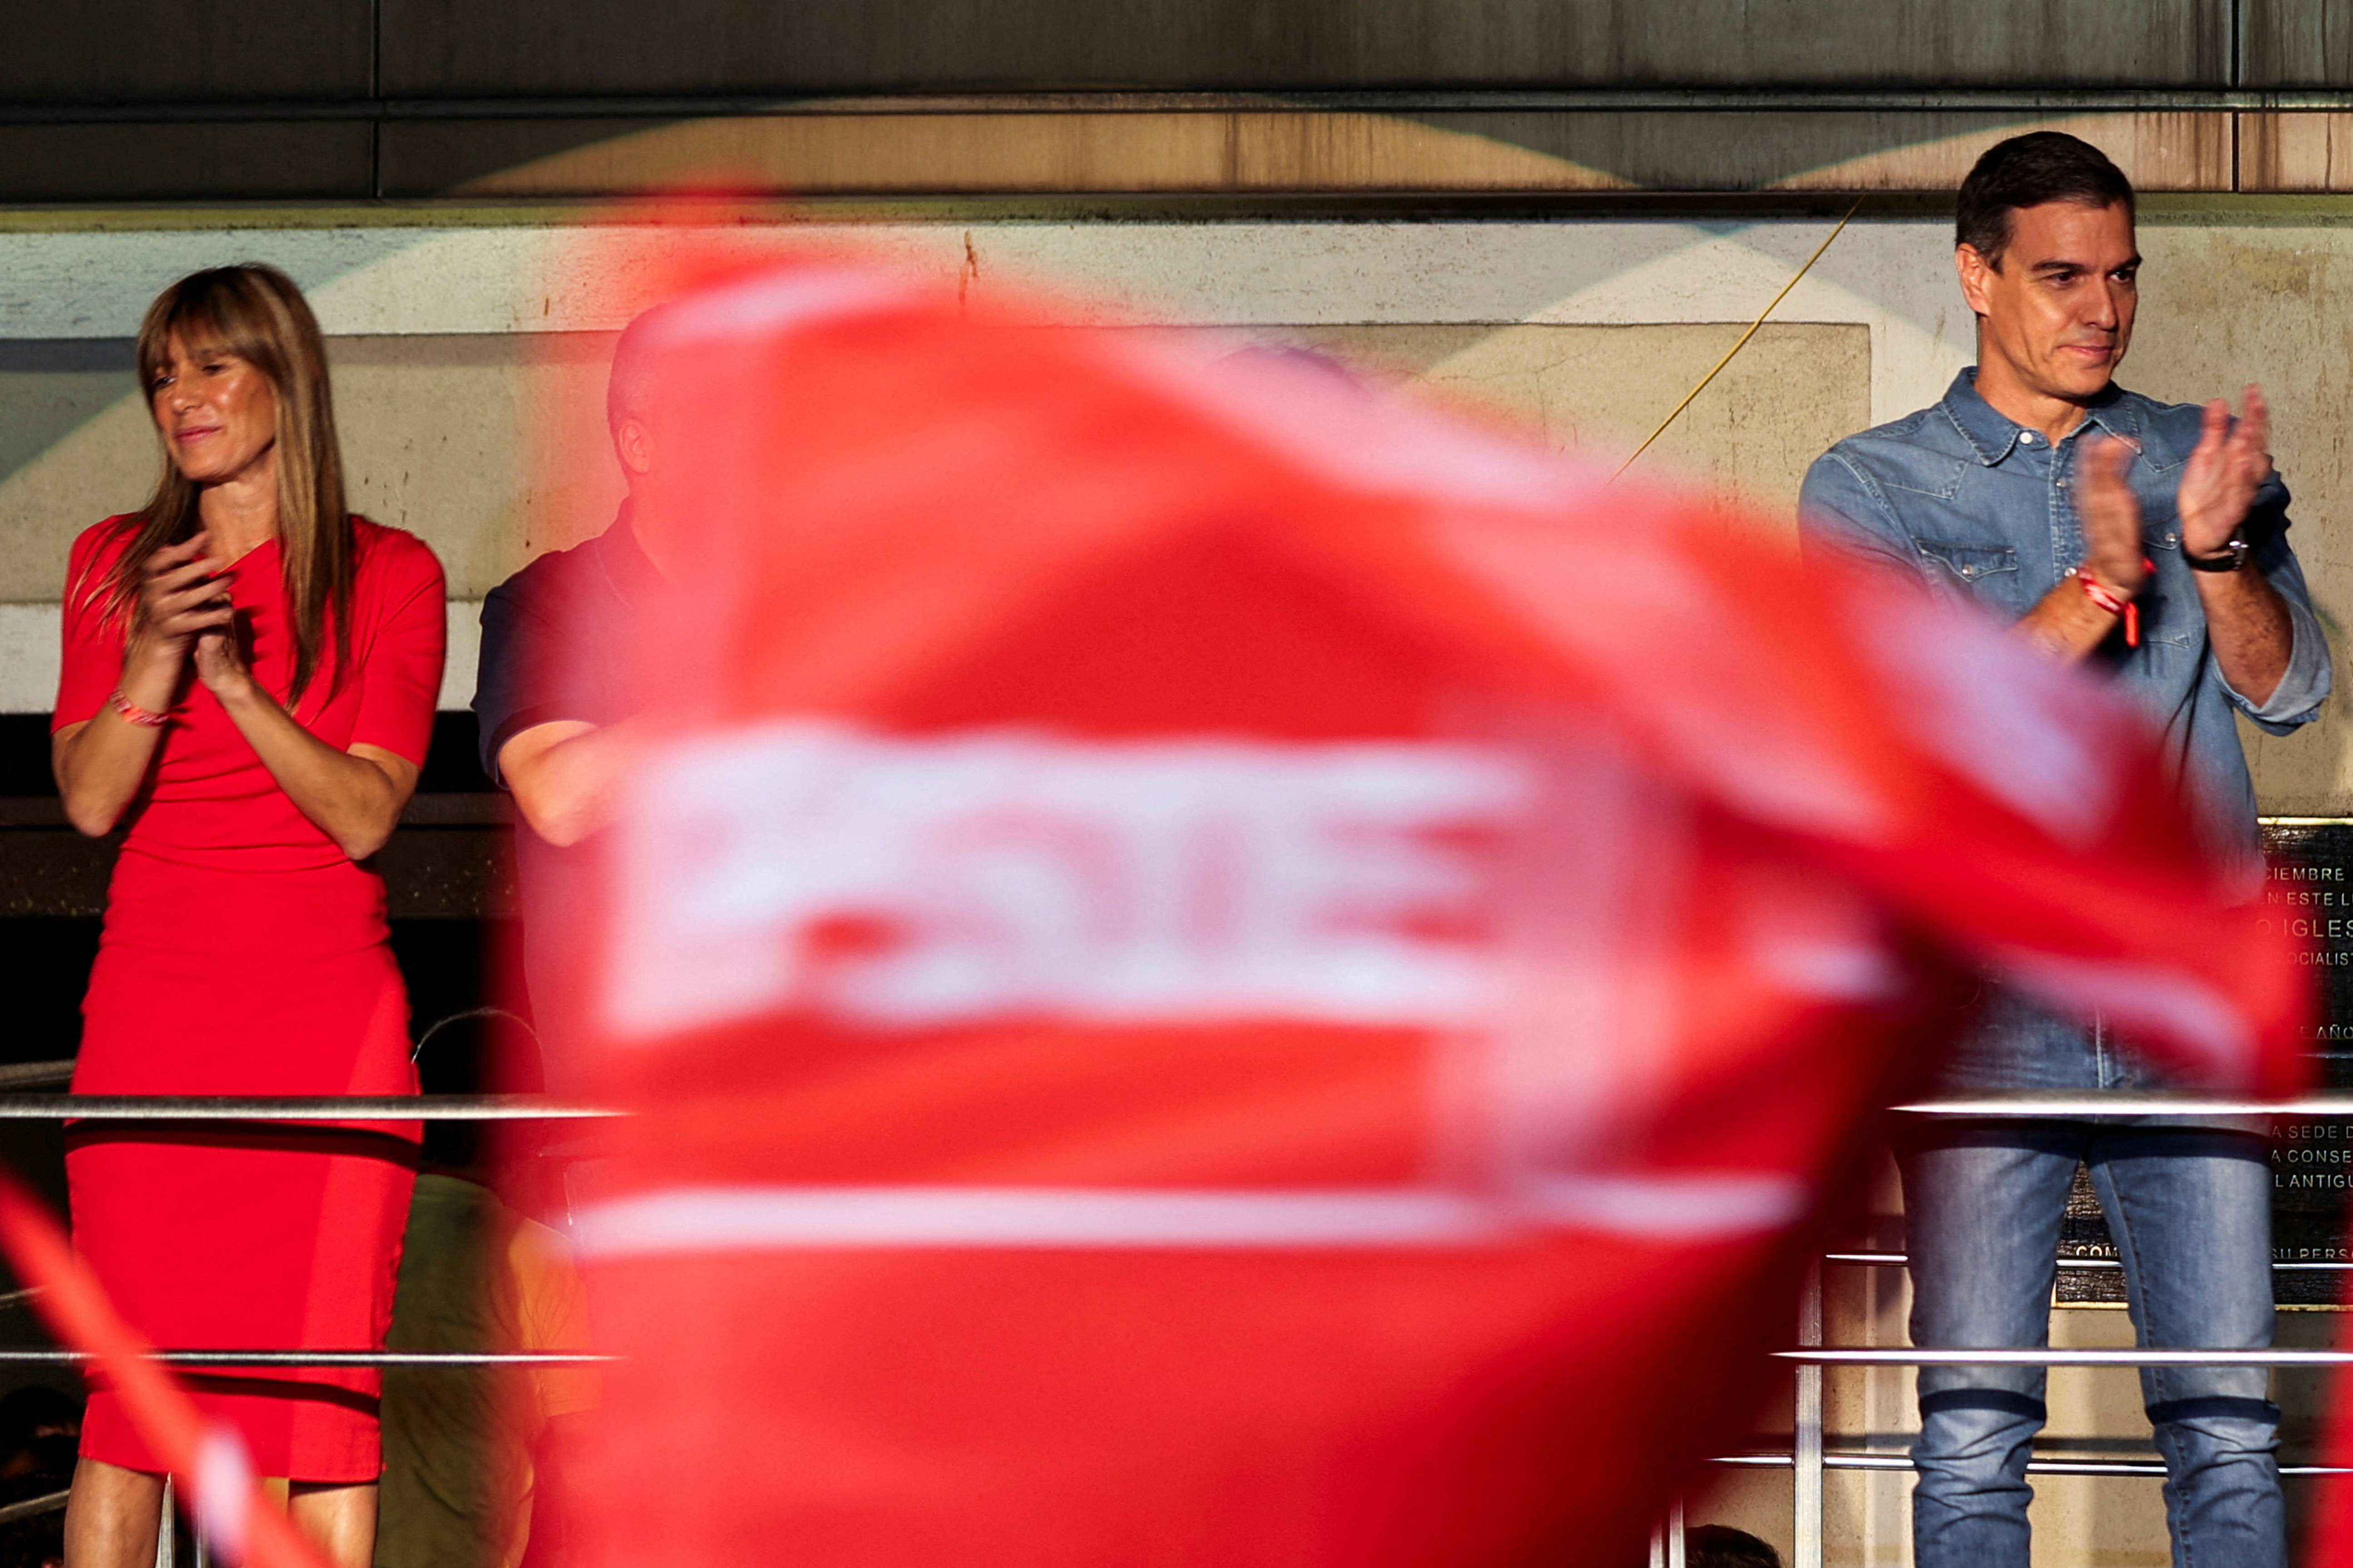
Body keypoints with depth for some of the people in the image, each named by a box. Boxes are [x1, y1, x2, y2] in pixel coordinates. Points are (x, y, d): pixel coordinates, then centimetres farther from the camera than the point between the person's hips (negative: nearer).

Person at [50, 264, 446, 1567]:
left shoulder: (389, 577, 3)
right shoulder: (114, 565, 10)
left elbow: (364, 815, -6)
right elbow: (88, 799, 1)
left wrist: (235, 679, -18)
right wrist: (155, 661, -16)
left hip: (325, 1017, -1)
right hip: (152, 1007, 2)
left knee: (325, 1369, -3)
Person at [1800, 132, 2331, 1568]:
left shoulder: (2198, 461, 16)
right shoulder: (1871, 490, 8)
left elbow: (2289, 688, 4)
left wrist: (2215, 550, -15)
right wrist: (2102, 584, -18)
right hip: (1988, 1003, -2)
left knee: (2229, 1422, -3)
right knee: (1976, 1431, -5)